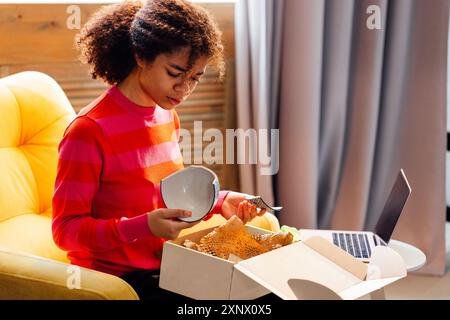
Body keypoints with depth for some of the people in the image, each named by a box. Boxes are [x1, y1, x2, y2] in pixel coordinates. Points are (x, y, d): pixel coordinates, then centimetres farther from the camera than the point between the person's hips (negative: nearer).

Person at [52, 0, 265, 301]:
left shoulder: (168, 116, 5)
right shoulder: (89, 131, -18)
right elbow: (66, 229, -16)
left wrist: (220, 201, -2)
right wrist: (144, 226, -29)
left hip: (165, 267, 7)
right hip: (114, 277, -7)